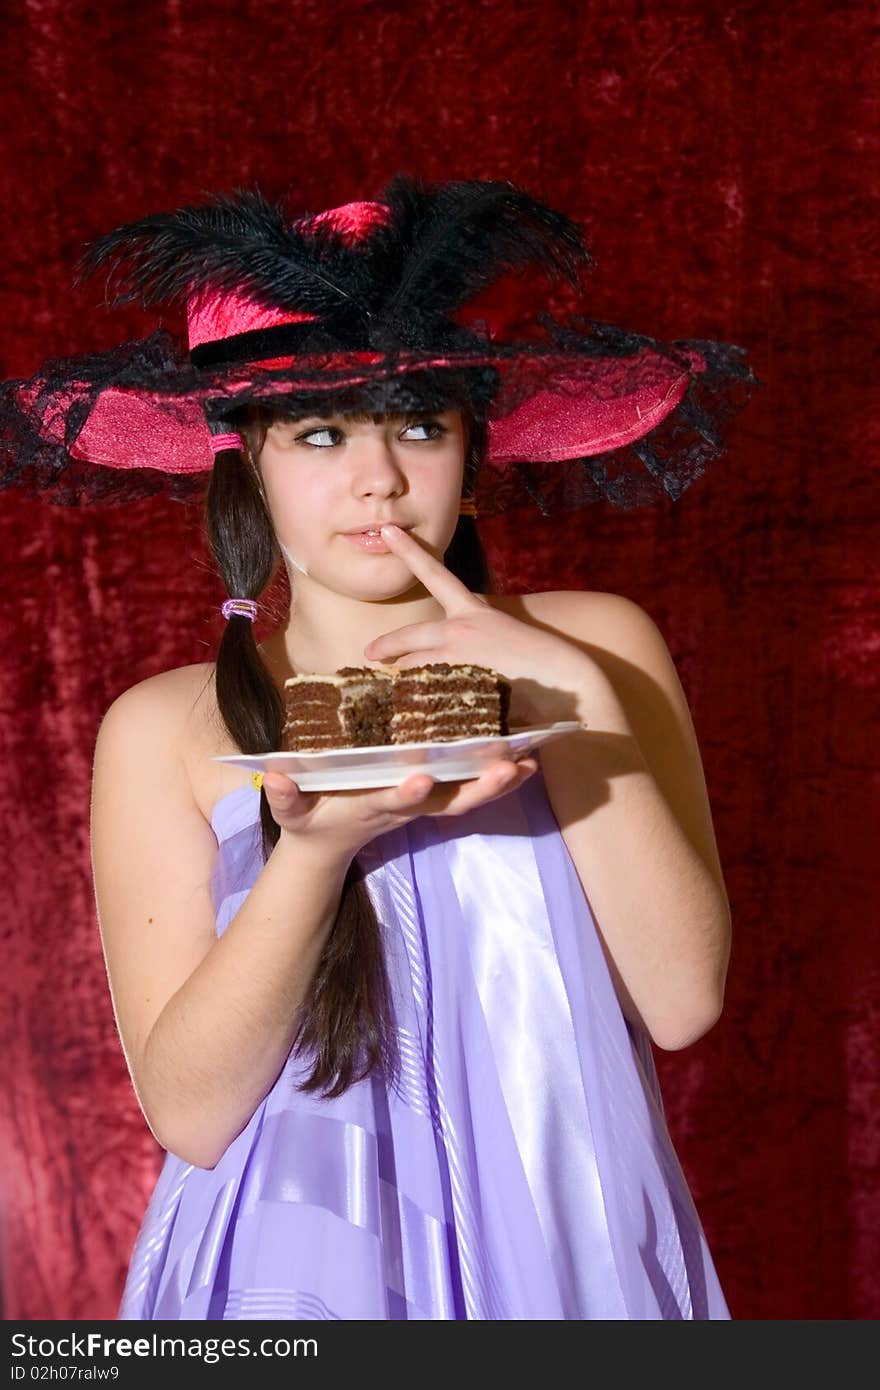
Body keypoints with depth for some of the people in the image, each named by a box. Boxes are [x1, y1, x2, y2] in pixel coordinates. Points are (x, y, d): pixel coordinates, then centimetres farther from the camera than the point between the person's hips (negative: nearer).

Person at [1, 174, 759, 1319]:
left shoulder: (595, 644, -6)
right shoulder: (163, 730, -8)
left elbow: (683, 1000, -11)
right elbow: (187, 1112, -13)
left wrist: (569, 698, -19)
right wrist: (316, 846, -27)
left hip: (570, 1253, 2)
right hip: (301, 1266, -1)